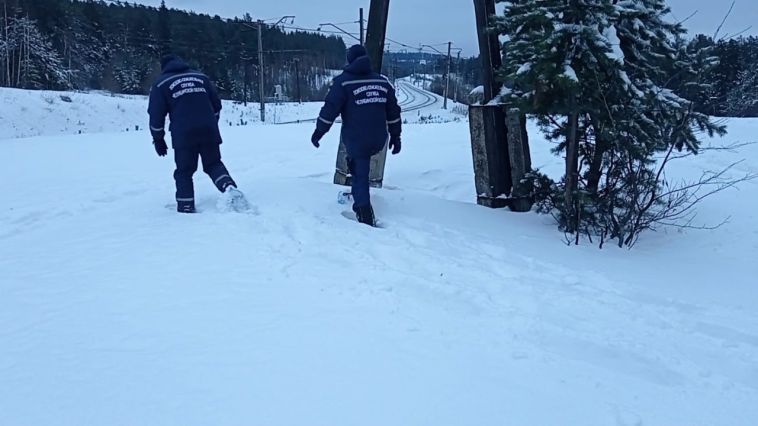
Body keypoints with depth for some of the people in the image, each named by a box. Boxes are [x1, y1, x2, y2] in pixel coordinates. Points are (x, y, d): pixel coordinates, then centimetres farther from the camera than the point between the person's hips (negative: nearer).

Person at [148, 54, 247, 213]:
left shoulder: (161, 84, 8)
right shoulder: (201, 77, 18)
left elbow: (156, 115, 4)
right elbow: (216, 105, 18)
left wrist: (158, 139, 14)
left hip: (183, 136, -2)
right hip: (209, 132, 3)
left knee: (184, 171, 9)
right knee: (213, 164, 14)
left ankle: (186, 207, 7)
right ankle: (229, 187, -12)